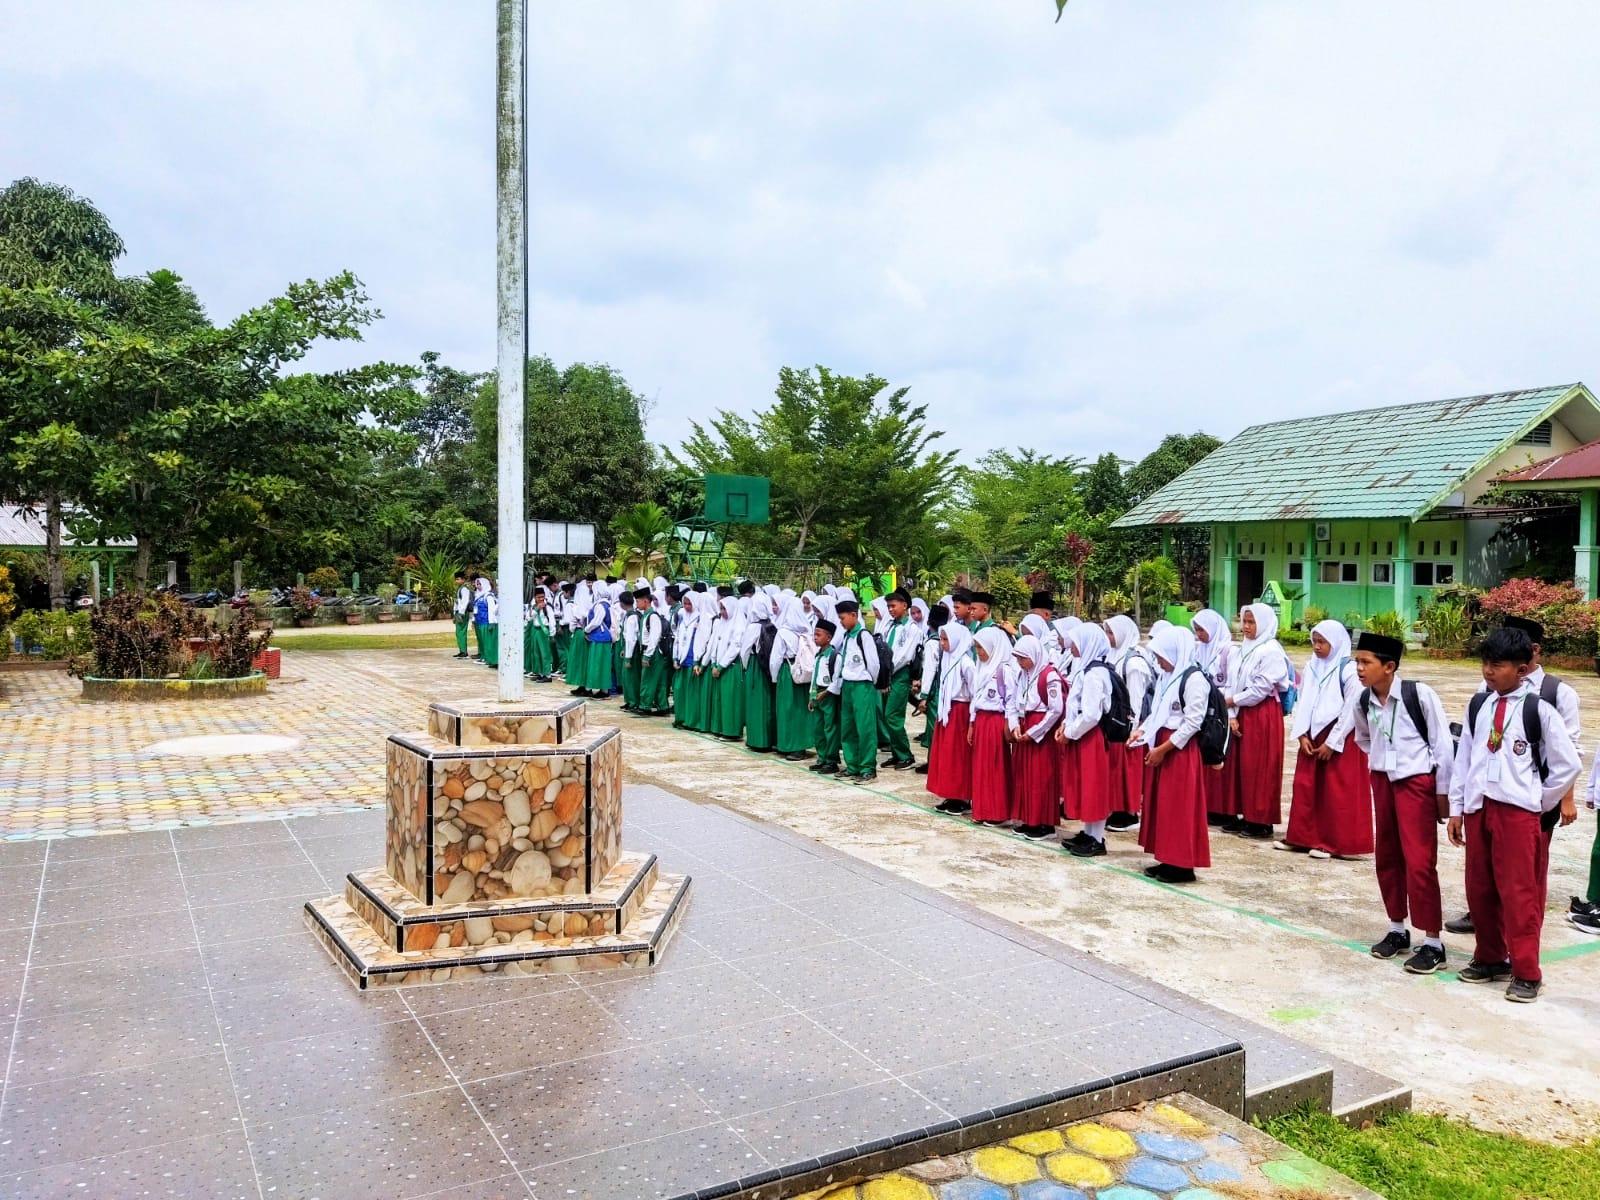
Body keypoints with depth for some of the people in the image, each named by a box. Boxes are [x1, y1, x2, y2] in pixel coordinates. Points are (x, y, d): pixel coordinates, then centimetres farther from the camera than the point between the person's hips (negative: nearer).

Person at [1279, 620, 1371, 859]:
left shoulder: (1349, 669, -12)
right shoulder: (1312, 667, 8)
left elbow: (1352, 710, -13)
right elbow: (1303, 702, 8)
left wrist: (1332, 743, -12)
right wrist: (1302, 735, -2)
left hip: (1340, 739, -6)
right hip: (1311, 736, 6)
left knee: (1337, 792, 0)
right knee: (1304, 787, 8)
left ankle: (1335, 843, 7)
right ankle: (1302, 837, 17)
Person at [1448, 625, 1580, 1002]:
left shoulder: (1539, 710, -8)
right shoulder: (1477, 706, 7)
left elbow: (1568, 765, -3)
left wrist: (1541, 804, 2)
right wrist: (1456, 808, 10)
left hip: (1519, 811, -5)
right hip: (1477, 808, 5)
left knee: (1520, 893, -1)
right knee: (1479, 890, 12)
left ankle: (1526, 972, 10)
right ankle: (1490, 958, 28)